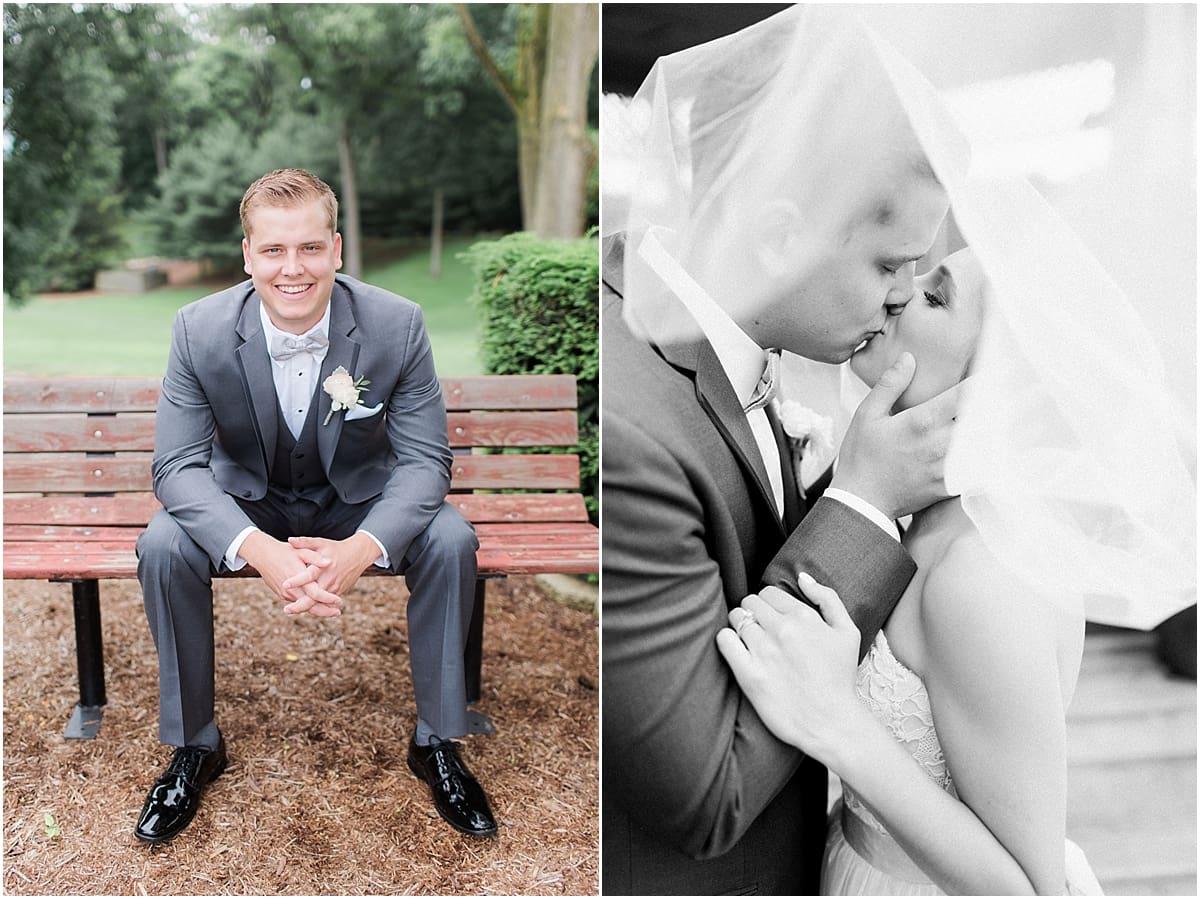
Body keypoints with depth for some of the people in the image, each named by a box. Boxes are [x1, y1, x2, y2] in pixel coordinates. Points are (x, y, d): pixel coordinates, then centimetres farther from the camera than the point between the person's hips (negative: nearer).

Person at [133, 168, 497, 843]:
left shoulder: (398, 324, -22)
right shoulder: (201, 330, -19)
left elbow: (426, 459, -19)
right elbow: (178, 464, -19)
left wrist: (359, 549, -39)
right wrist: (259, 550, -39)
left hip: (359, 499, 0)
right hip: (248, 500, 1)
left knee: (451, 541, -27)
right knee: (163, 547, -27)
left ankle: (438, 742, -6)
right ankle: (195, 745, -4)